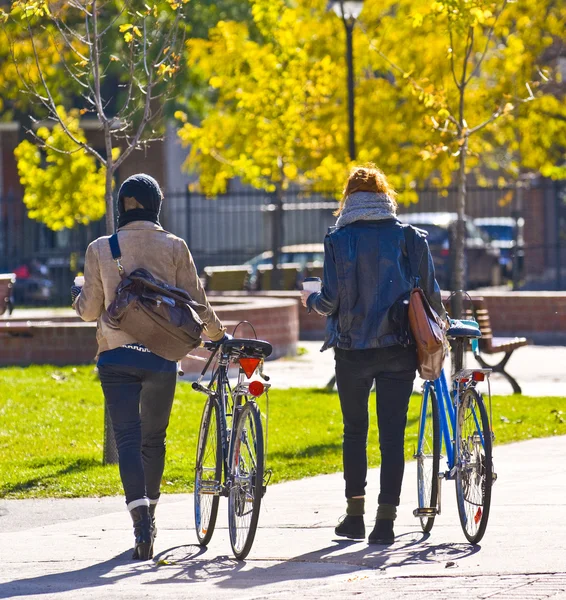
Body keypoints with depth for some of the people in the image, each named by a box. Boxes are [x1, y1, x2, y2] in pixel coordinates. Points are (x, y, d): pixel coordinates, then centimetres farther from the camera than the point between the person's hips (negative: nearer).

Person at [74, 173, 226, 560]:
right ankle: (149, 511, 28)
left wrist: (77, 295, 27)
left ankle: (141, 519, -23)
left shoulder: (101, 249, -2)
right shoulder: (174, 247, -1)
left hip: (116, 357, -1)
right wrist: (217, 334, 19)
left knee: (128, 439, -6)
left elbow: (90, 310, 4)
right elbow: (196, 303, 1)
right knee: (153, 439, 18)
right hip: (162, 356, 1)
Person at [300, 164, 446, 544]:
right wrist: (440, 322, 21)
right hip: (399, 349, 1)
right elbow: (431, 293, 0)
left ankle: (355, 514, 17)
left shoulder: (339, 240, -5)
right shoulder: (410, 238, 0)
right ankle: (386, 520, -3)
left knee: (355, 430, 14)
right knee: (393, 433, 2)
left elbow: (331, 301, -9)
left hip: (353, 349, -1)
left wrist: (310, 300, 13)